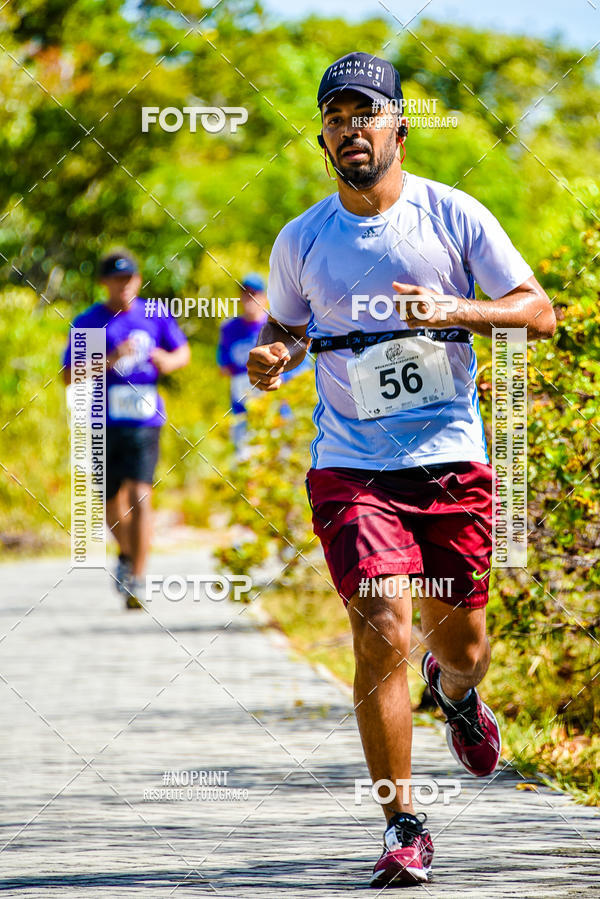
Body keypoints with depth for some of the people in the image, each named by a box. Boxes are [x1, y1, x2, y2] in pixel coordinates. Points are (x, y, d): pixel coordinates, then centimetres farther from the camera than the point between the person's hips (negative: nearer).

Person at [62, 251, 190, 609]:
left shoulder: (155, 317, 6)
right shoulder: (87, 323, 1)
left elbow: (183, 351, 20)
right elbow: (69, 376, -5)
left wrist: (169, 361, -4)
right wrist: (110, 360, -19)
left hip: (145, 421, -1)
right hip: (103, 423, 1)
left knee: (139, 495, -16)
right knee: (113, 502, 12)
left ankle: (138, 579, -14)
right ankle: (127, 554, 43)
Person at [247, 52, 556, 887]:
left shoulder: (454, 215, -1)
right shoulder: (300, 241, 4)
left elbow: (539, 312, -2)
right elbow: (287, 327, 19)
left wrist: (455, 310, -20)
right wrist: (273, 356, -5)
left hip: (452, 458, 0)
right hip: (351, 465, 0)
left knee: (462, 647, 9)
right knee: (382, 635, -17)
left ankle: (453, 690, 50)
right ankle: (403, 827, -6)